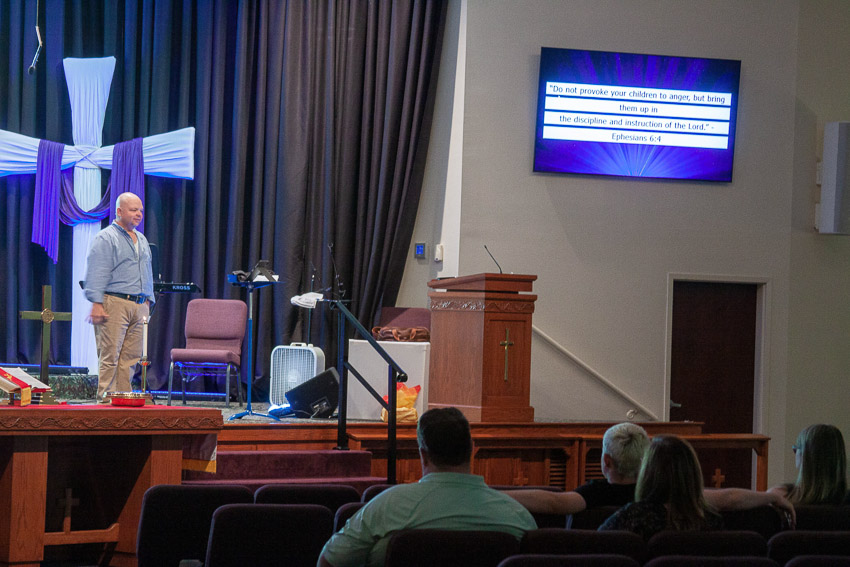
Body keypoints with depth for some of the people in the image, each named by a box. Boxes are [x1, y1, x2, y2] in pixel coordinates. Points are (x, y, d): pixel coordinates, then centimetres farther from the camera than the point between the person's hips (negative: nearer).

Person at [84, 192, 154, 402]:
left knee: (131, 357, 3)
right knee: (110, 355, -8)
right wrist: (96, 303, -15)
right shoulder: (105, 238, -2)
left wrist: (148, 301, 20)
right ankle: (105, 399, -7)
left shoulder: (142, 240, 22)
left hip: (139, 305, 7)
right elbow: (96, 273, -8)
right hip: (114, 303, -7)